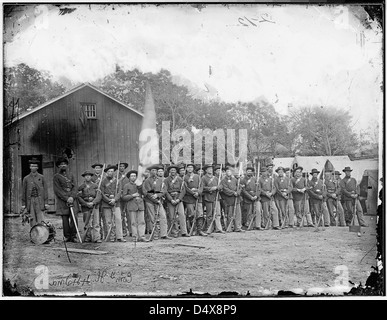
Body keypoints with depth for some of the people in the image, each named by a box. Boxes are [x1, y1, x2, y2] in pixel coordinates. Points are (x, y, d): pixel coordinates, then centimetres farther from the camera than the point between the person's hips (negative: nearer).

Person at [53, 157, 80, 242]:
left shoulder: (71, 175, 15)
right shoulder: (56, 176, 4)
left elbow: (75, 187, 8)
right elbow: (57, 190, -4)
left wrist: (72, 197, -9)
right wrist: (66, 198, -12)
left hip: (72, 199, 2)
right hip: (62, 201, -2)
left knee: (74, 218, -7)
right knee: (65, 219, 0)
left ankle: (73, 236, 0)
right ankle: (67, 236, 10)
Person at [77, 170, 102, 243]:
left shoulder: (95, 186, 8)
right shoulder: (81, 187, 7)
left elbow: (99, 196, -1)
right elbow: (79, 197, 0)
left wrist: (93, 203, -16)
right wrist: (86, 204, -12)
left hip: (95, 206, 0)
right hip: (85, 207, 0)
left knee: (96, 223, -5)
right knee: (87, 223, 4)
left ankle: (97, 238, -7)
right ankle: (87, 238, 13)